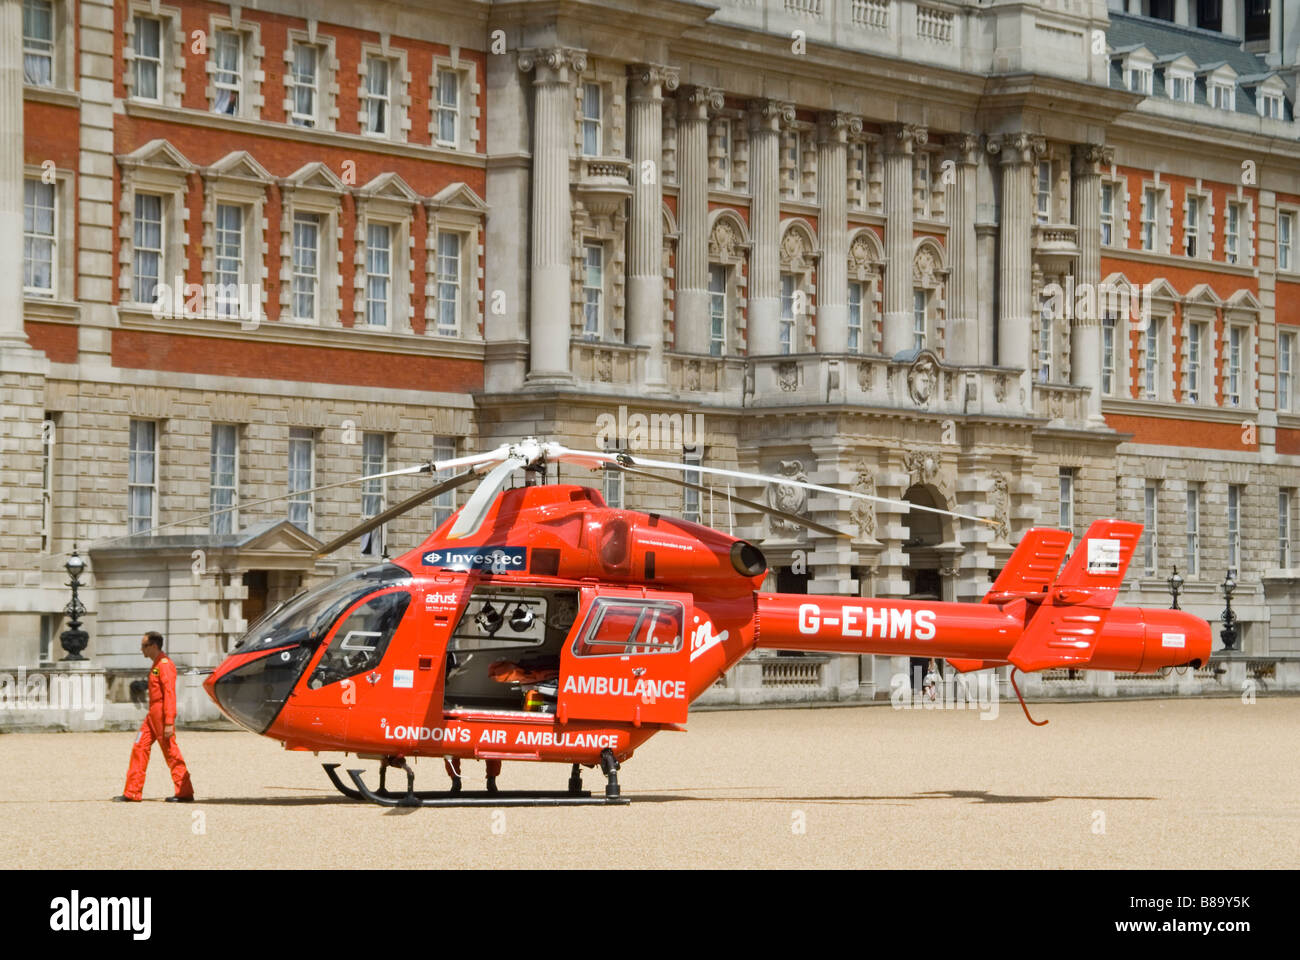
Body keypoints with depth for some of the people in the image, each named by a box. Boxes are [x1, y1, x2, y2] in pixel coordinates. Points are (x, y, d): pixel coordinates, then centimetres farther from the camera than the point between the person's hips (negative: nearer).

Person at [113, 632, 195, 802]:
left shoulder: (165, 664, -14)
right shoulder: (156, 665, 17)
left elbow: (170, 694, -20)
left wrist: (169, 723, -24)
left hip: (162, 714, -10)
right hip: (152, 714, 10)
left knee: (171, 753, -5)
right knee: (139, 748, 6)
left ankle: (185, 793, 0)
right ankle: (132, 793, 7)